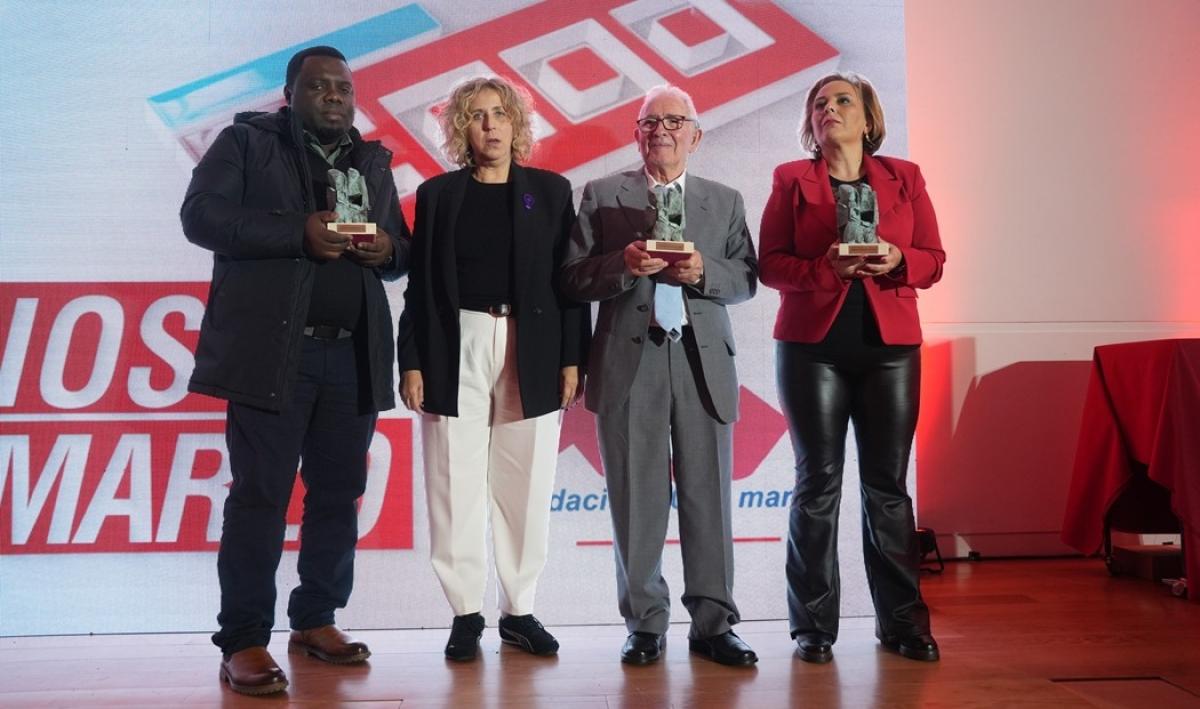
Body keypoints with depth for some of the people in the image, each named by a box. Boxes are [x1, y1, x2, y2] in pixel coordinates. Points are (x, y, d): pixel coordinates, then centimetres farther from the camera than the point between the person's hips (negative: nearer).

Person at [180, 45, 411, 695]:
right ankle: (243, 641, 2)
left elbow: (402, 251, 20)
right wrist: (299, 232, -18)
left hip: (354, 355, 5)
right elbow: (200, 215, -8)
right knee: (260, 494, -4)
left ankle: (316, 620, 21)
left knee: (338, 493, 8)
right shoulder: (246, 141, 5)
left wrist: (388, 249, -5)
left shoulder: (373, 162, 18)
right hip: (272, 349, -5)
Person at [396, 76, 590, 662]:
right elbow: (420, 285, 4)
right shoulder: (437, 193, 7)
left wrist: (572, 359, -3)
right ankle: (466, 613, 10)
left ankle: (519, 610, 14)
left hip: (533, 355, 0)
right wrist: (411, 362, -3)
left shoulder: (551, 190, 8)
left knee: (525, 487, 3)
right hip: (456, 352, 0)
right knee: (456, 488, 0)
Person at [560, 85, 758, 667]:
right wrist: (623, 263, -13)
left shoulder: (725, 202, 16)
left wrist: (703, 272, -10)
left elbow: (746, 279, 9)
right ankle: (645, 624, 13)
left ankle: (712, 624, 12)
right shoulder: (601, 196, 10)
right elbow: (573, 278, 3)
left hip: (703, 360, 2)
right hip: (629, 361, -1)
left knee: (708, 495, 3)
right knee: (636, 499, 2)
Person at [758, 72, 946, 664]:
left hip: (889, 346, 1)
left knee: (888, 482, 2)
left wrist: (896, 261, -13)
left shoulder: (904, 177, 12)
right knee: (818, 481, 0)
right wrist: (825, 268, -17)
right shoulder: (791, 180, 8)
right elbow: (770, 264, 0)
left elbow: (933, 259, 7)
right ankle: (814, 625, 8)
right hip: (812, 346, -1)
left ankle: (901, 621, 12)